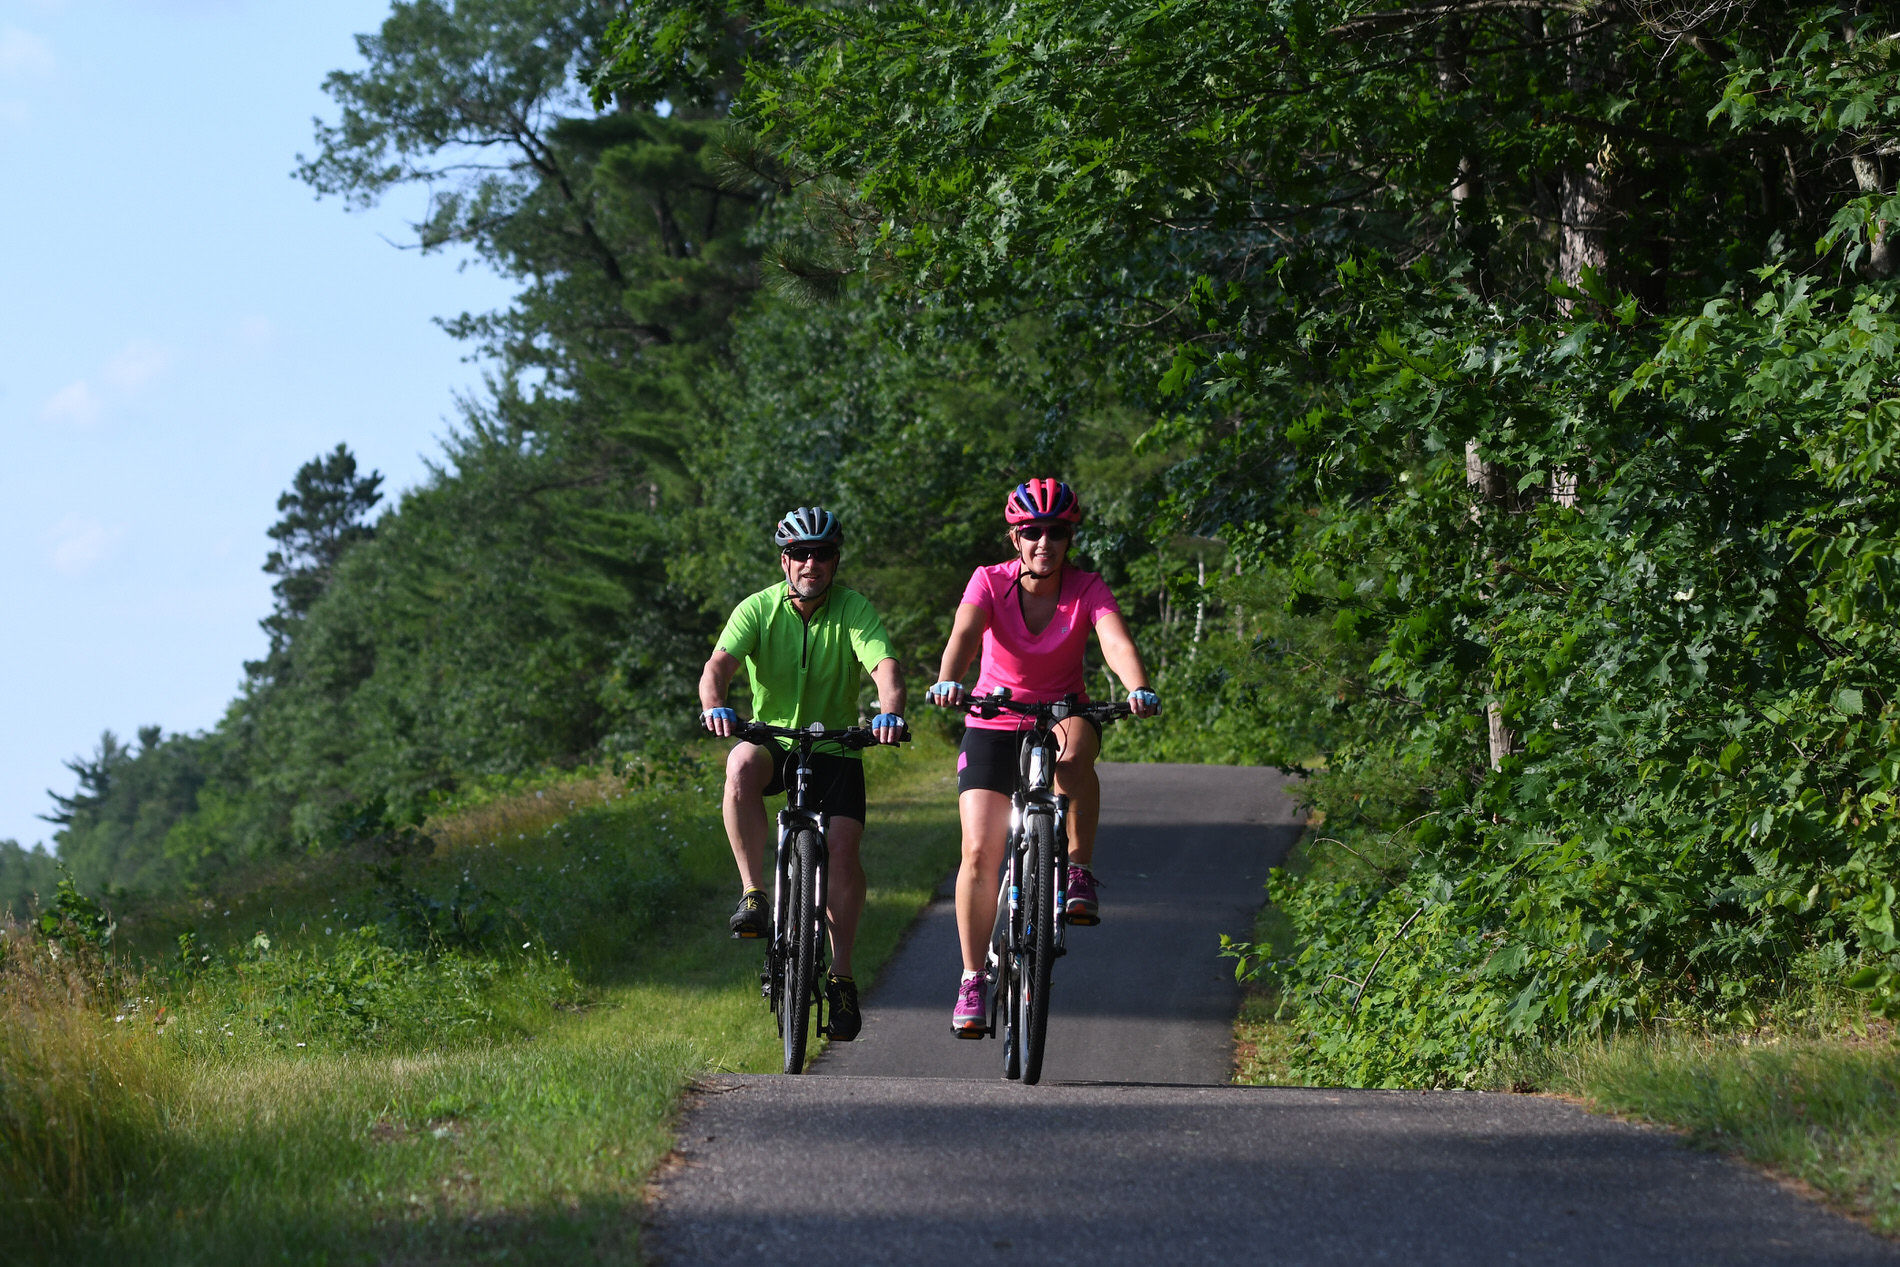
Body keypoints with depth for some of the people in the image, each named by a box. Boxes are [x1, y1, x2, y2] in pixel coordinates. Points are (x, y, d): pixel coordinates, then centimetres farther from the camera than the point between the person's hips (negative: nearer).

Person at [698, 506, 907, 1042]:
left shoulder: (854, 609, -11)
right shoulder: (759, 608, -10)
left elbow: (885, 665, -27)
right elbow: (719, 663, -24)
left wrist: (889, 712, -49)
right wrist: (714, 706, -47)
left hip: (835, 744, 0)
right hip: (772, 736, 0)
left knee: (844, 844, -18)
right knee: (742, 764, -35)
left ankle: (841, 974, -6)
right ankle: (753, 894, -28)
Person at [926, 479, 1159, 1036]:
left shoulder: (1087, 589, -15)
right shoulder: (991, 582, -15)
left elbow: (1116, 641, -32)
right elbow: (964, 634, -33)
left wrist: (1138, 689, -53)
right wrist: (947, 681, -54)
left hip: (1062, 712, 0)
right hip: (994, 723, 0)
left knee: (1075, 748, -38)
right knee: (980, 851, -12)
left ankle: (1079, 870, -25)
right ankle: (972, 979, 1)